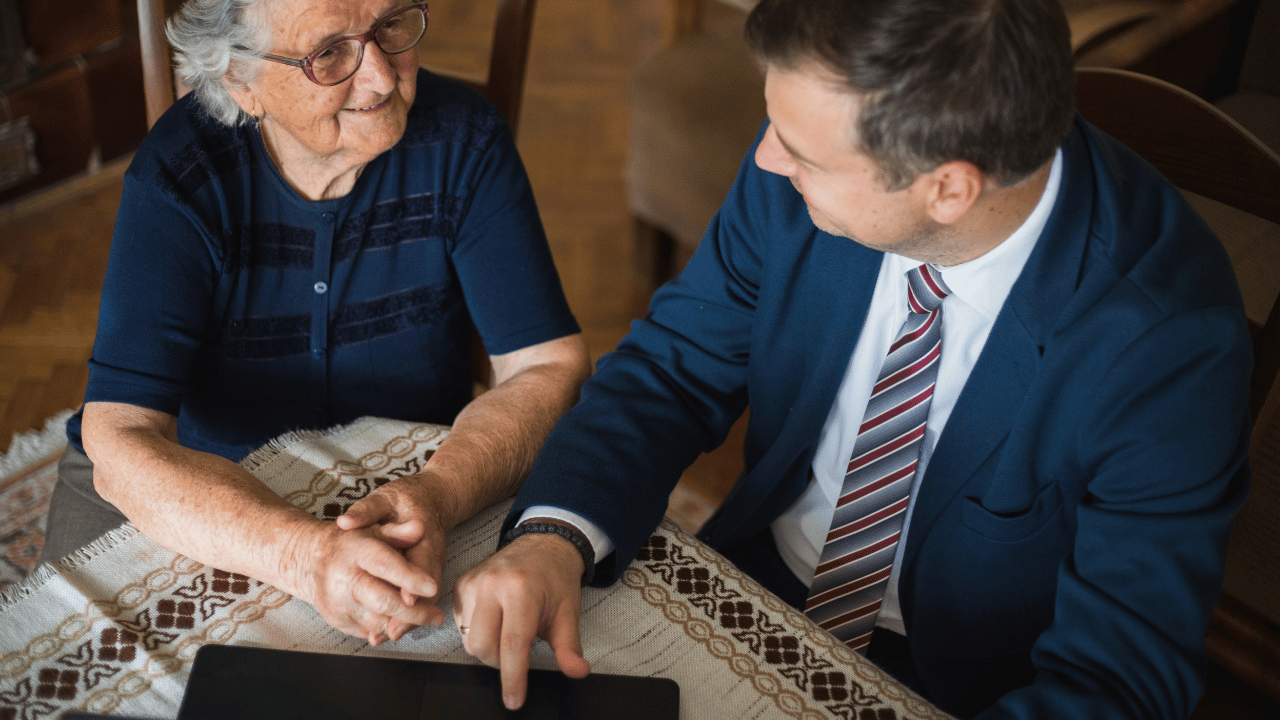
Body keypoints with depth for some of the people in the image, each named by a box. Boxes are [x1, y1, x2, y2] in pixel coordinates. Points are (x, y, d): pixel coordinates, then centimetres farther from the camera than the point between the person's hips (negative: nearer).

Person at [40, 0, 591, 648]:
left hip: (409, 474, 1)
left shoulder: (463, 140, -16)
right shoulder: (177, 176, -21)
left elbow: (551, 368, -18)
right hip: (196, 487, 0)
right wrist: (307, 554, -46)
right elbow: (120, 446, -28)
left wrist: (437, 497, -39)